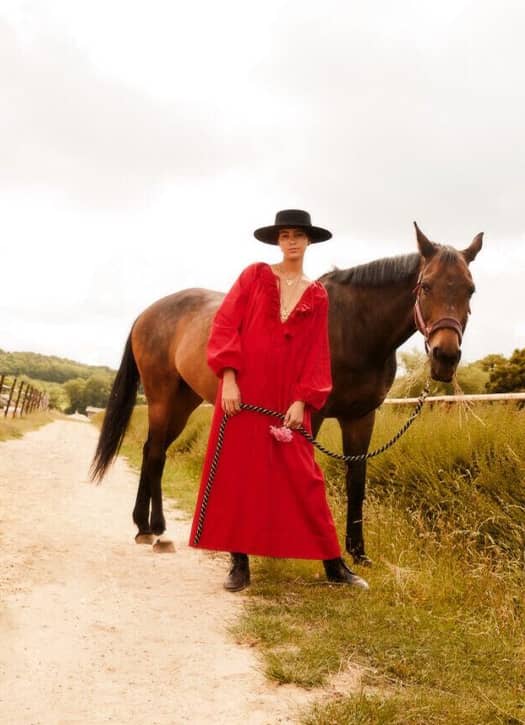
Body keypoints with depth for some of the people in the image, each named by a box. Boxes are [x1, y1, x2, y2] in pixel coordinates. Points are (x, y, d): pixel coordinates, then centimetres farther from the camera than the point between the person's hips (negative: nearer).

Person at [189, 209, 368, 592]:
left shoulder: (318, 296, 9)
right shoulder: (255, 275, 5)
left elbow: (317, 354, 5)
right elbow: (225, 325, -2)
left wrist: (302, 401, -7)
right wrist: (228, 379, -12)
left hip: (287, 398, 1)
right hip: (243, 391, -1)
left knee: (303, 478, 4)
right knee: (237, 474, 3)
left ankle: (333, 562, 16)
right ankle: (240, 562, 16)